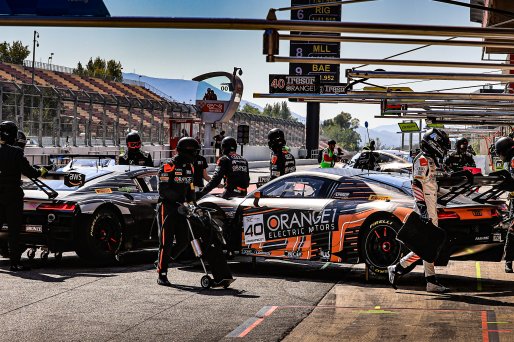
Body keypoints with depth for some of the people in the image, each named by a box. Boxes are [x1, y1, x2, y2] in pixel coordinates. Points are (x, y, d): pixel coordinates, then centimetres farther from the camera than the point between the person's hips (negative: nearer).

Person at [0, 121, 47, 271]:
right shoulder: (15, 152, -13)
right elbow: (29, 172, -12)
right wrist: (41, 172, 9)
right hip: (13, 195, -5)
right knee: (14, 230, 1)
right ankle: (15, 263, 2)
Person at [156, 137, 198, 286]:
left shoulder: (189, 166, 12)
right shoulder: (168, 166, -12)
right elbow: (163, 190, -19)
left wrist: (192, 203, 5)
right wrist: (180, 197, -26)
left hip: (181, 208, 7)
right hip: (167, 207, -7)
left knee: (183, 242, 5)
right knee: (166, 242, -7)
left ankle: (161, 262, 24)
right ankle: (162, 275, -1)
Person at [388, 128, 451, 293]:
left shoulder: (430, 161, 20)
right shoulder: (422, 160, -12)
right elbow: (417, 185, -21)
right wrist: (422, 208, -27)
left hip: (430, 210, 11)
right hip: (425, 210, -11)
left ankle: (431, 281, 10)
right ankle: (397, 269, -3)